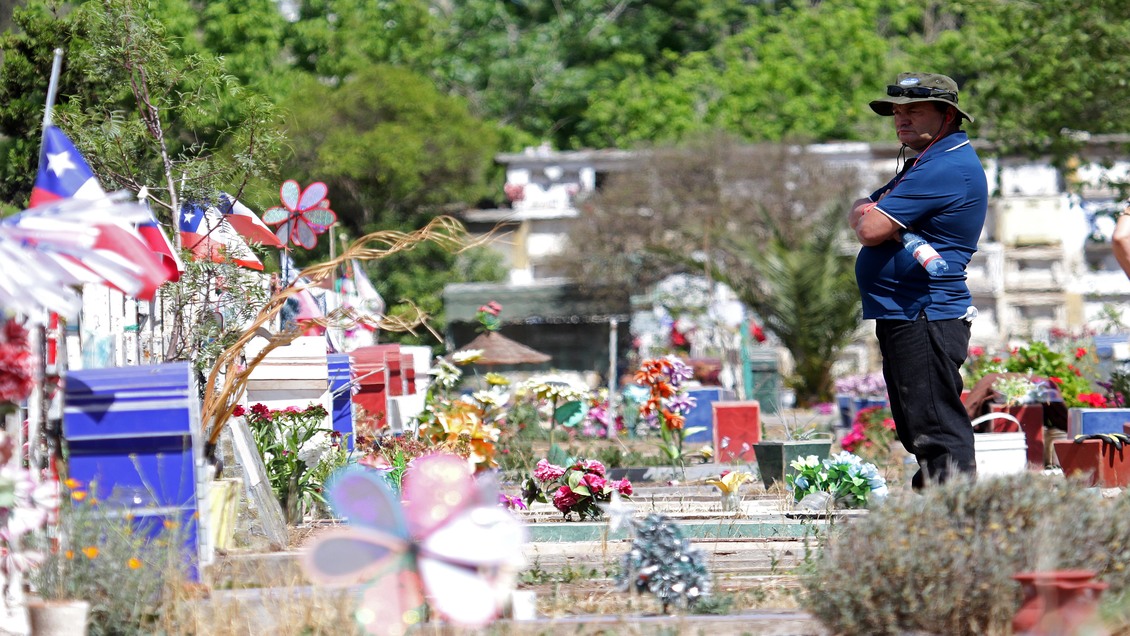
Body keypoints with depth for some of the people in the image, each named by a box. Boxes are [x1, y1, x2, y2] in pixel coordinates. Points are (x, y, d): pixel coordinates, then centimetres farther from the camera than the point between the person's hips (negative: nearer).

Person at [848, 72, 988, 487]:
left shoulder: (947, 167, -15)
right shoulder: (927, 164, 21)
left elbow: (870, 231, -19)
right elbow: (859, 213, 19)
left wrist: (870, 217, 5)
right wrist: (867, 213, -5)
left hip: (927, 320, -11)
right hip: (905, 318, 11)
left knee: (938, 434, -14)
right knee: (922, 434, 14)